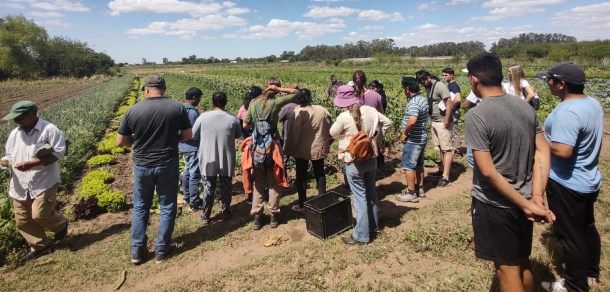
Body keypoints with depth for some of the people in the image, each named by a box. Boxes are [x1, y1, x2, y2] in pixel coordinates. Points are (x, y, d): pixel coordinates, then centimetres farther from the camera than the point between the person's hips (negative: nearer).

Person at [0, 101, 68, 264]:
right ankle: (39, 247, 25)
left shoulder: (49, 130, -10)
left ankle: (61, 225, 20)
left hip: (44, 182, -7)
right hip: (20, 186, 7)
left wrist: (32, 163, -21)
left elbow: (58, 152, -16)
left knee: (40, 215, -12)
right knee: (22, 220, 9)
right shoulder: (15, 133, 10)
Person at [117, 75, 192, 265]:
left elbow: (120, 142, -1)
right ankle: (161, 250, 23)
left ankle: (137, 251, 27)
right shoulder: (178, 107, -9)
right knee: (167, 207, 13)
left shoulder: (133, 111, -7)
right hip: (168, 165, -1)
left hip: (142, 166, 1)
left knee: (140, 208, 18)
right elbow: (187, 136, -1)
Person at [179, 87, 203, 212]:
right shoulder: (193, 112, -23)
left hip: (184, 145, 9)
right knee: (194, 174, -1)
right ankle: (194, 203, 6)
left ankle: (187, 197, 31)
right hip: (193, 147, -9)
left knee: (187, 171, 19)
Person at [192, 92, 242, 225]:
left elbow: (193, 136, 1)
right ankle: (226, 213, 27)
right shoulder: (233, 119, -8)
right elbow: (238, 135, 8)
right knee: (225, 187, 14)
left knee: (208, 188, 10)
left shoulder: (203, 117, -9)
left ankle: (205, 216, 18)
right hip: (227, 160, 0)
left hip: (208, 160, 0)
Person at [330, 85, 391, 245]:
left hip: (354, 162, -6)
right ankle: (373, 225, 39)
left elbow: (333, 133, -3)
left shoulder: (344, 117, -20)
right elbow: (387, 122, 8)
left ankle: (361, 236, 14)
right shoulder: (369, 110, -4)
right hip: (371, 158, 6)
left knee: (360, 197, 3)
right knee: (371, 193, 21)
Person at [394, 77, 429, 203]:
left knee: (408, 165, 0)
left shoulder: (413, 103, -23)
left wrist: (404, 133, -23)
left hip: (413, 140, -10)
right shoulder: (422, 99, 9)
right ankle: (420, 189, 30)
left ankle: (411, 193, 7)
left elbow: (412, 121, -37)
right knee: (418, 164, 18)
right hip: (421, 137, 10)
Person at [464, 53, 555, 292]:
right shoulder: (526, 107, 1)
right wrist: (537, 197, -8)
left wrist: (526, 204, -16)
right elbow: (543, 152, -1)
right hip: (524, 200, 7)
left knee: (507, 269, 11)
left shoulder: (476, 116, -21)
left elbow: (488, 171, -24)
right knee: (523, 262, 24)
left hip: (494, 204, -7)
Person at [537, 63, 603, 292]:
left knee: (570, 235, 6)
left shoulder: (567, 112, -27)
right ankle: (591, 274, 43)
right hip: (588, 180, 10)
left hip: (567, 184, -10)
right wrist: (555, 134, 14)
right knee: (587, 228, 24)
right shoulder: (593, 104, 4)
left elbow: (563, 151, -33)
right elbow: (592, 139, 15)